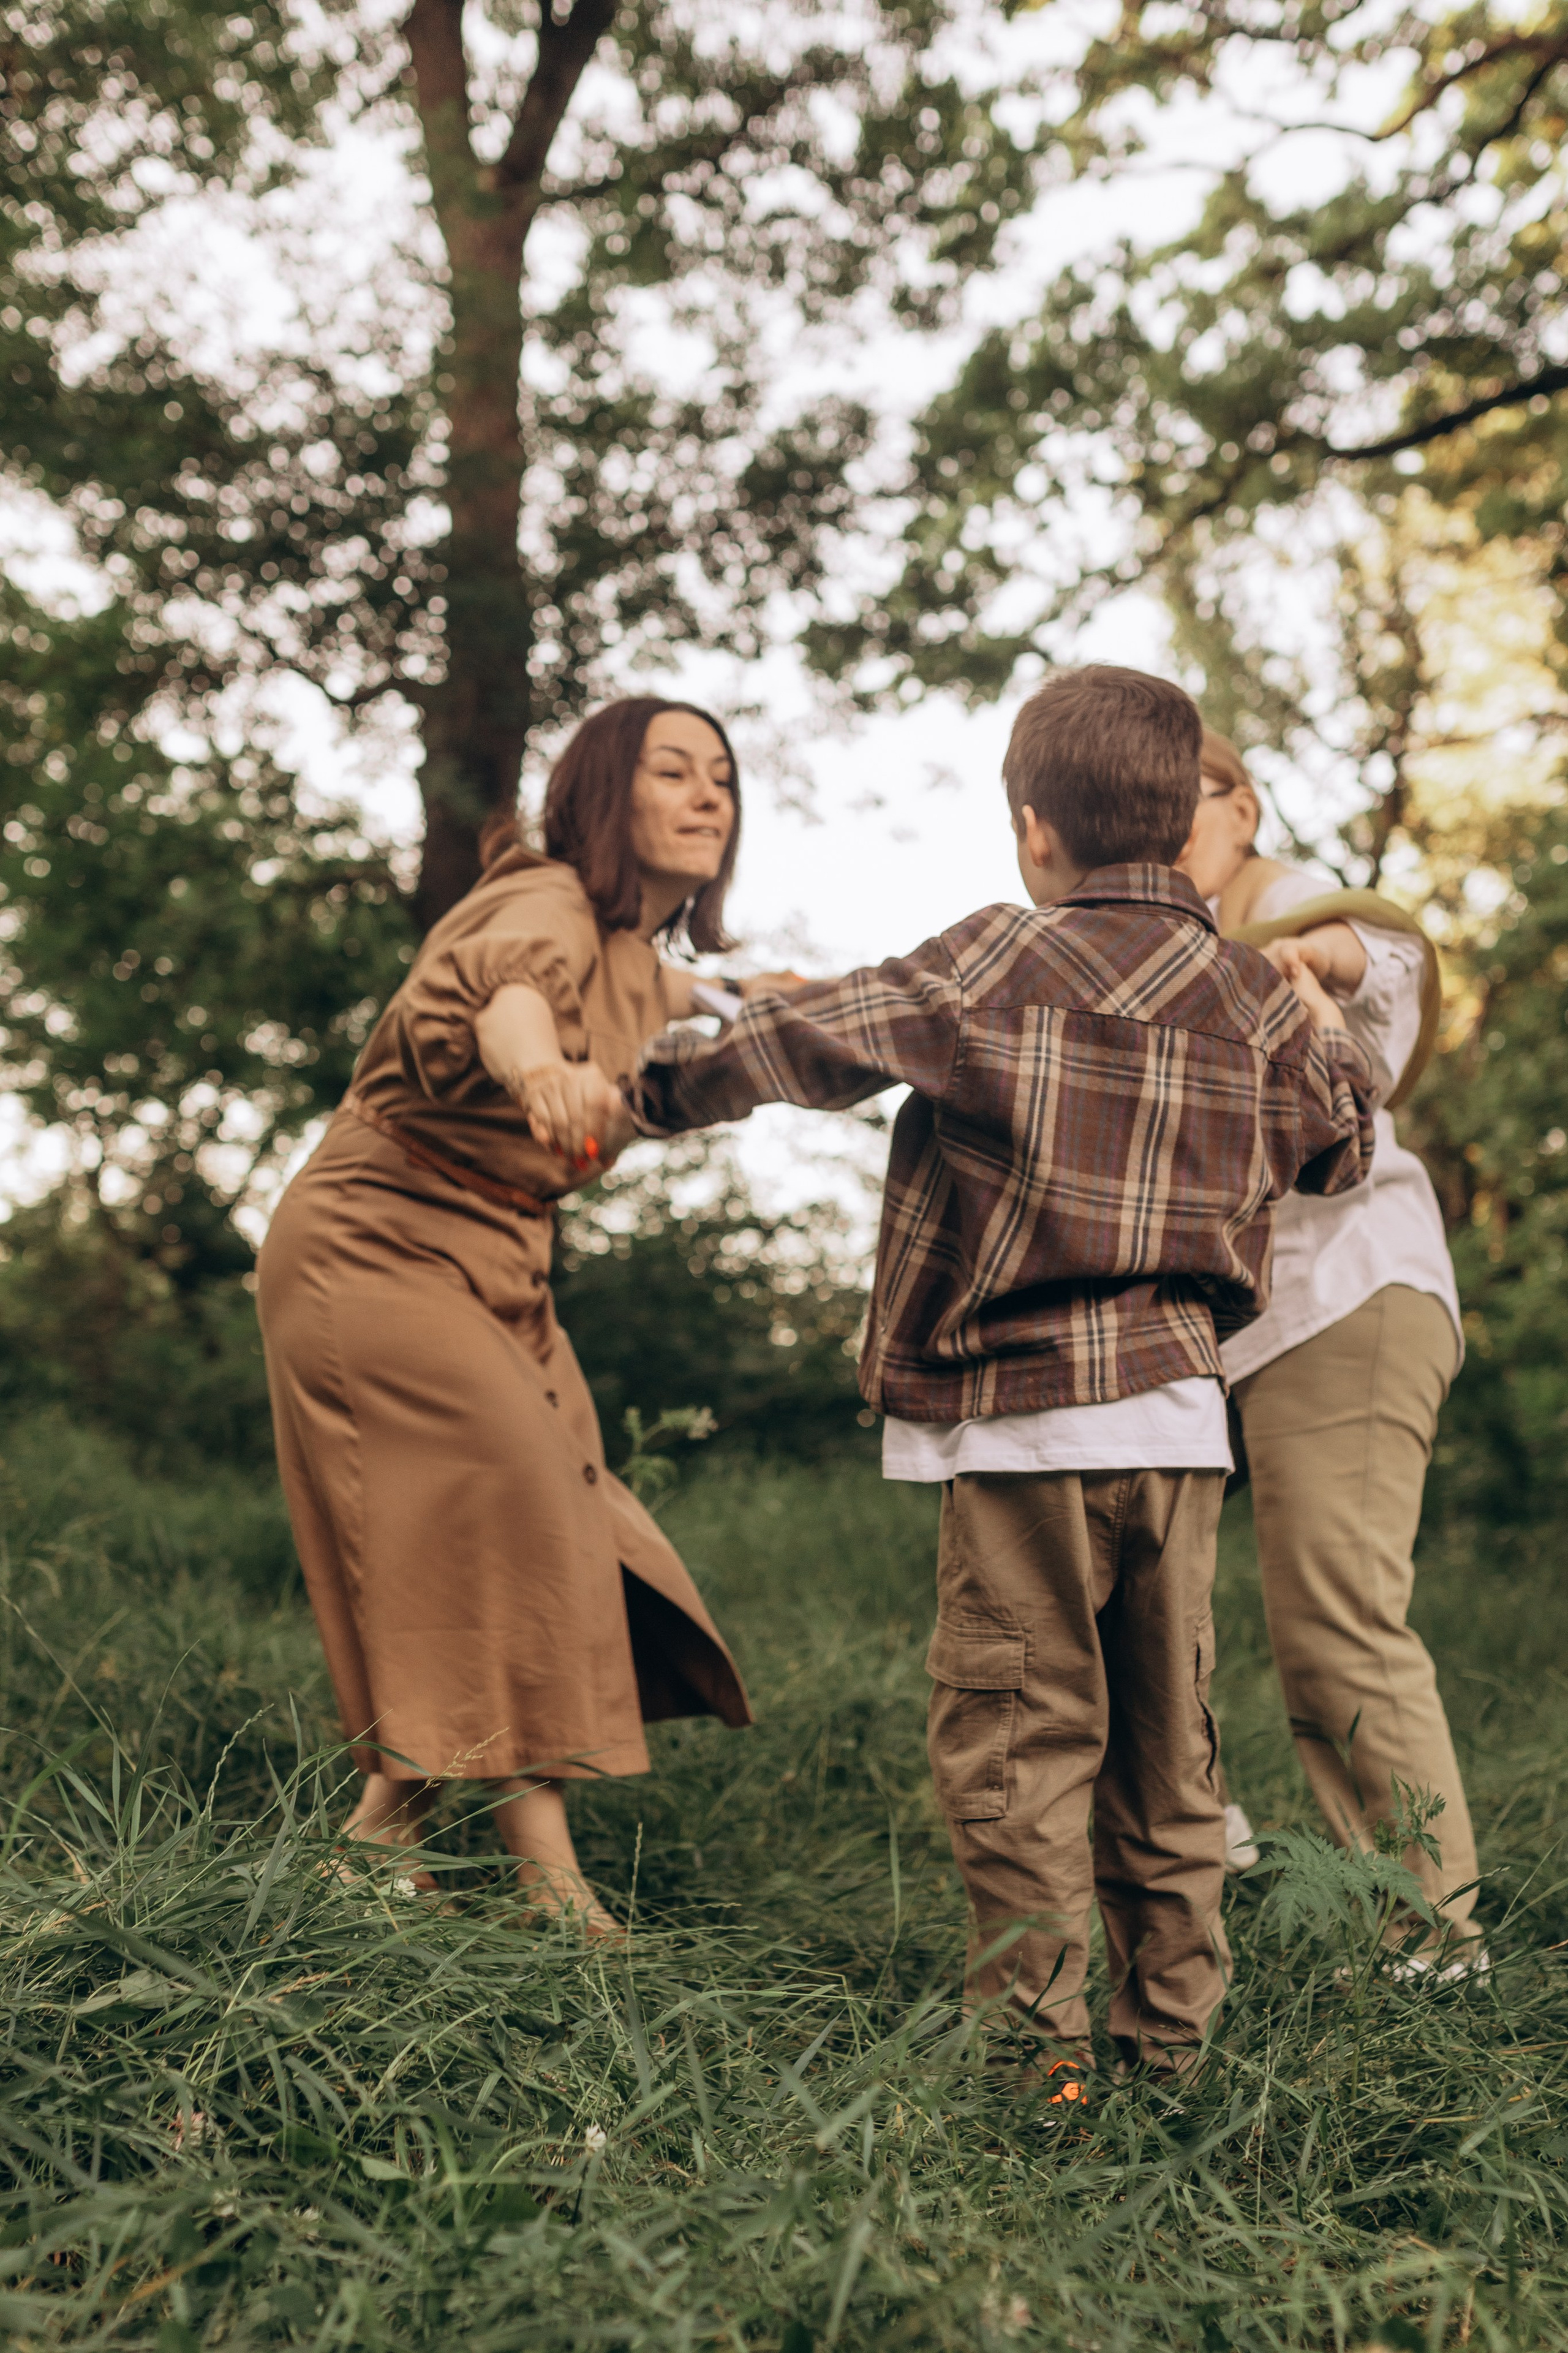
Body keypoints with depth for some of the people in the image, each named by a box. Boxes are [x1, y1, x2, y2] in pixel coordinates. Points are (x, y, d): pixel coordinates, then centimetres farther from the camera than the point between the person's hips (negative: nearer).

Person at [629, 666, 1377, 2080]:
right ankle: (1174, 2020, 21)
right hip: (1182, 1407, 5)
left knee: (1020, 1731, 1)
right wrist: (1314, 1014, 39)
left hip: (1025, 1420, -5)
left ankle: (1038, 2032, 2)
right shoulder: (1252, 994, 8)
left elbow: (810, 1038, -1)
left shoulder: (996, 967, -6)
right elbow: (1342, 1151, 22)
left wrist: (662, 1088, 16)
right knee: (1167, 1737, 13)